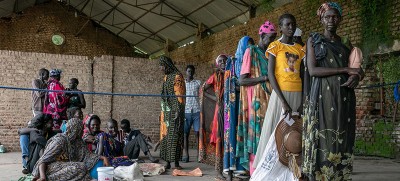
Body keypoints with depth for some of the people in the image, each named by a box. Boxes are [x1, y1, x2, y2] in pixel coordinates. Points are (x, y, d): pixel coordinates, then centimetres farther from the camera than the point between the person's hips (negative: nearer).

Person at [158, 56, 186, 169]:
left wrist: (178, 111, -19)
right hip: (166, 111, 8)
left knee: (174, 135, -8)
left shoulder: (177, 76, -7)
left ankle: (176, 162, -4)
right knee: (165, 135, 5)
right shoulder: (166, 77, 18)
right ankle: (167, 162, 9)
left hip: (174, 110, -8)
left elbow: (179, 95, -13)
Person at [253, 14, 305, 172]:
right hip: (280, 94, -4)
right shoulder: (275, 46, 1)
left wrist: (304, 100, -1)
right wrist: (283, 101, -15)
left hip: (297, 95, 4)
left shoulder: (300, 49, 14)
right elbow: (270, 74, -7)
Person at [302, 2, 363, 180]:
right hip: (322, 96, -4)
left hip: (344, 97, 4)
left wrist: (356, 76, -7)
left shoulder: (345, 43, 17)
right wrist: (345, 70, -11)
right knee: (322, 138, -7)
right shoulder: (314, 40, 5)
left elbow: (357, 69, 19)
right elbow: (312, 70, -8)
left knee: (342, 139, 2)